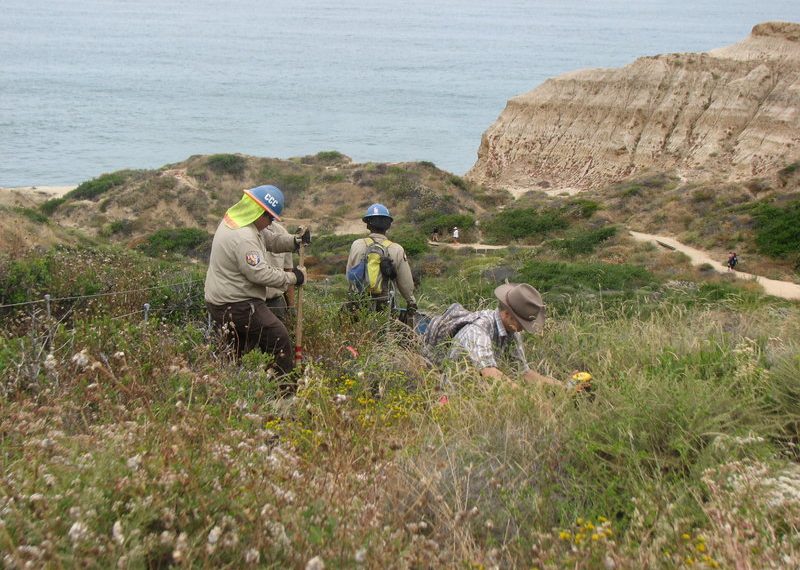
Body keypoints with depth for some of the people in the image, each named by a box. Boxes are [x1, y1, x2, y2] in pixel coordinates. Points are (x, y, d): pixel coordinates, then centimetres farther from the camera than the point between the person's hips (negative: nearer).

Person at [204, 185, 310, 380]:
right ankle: (287, 387, -1)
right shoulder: (244, 238, -25)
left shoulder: (233, 220, 8)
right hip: (236, 305, -11)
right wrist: (292, 277, -15)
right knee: (279, 338, -5)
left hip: (220, 301, 11)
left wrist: (294, 241, -3)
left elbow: (269, 240, 13)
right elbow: (260, 273, -26)